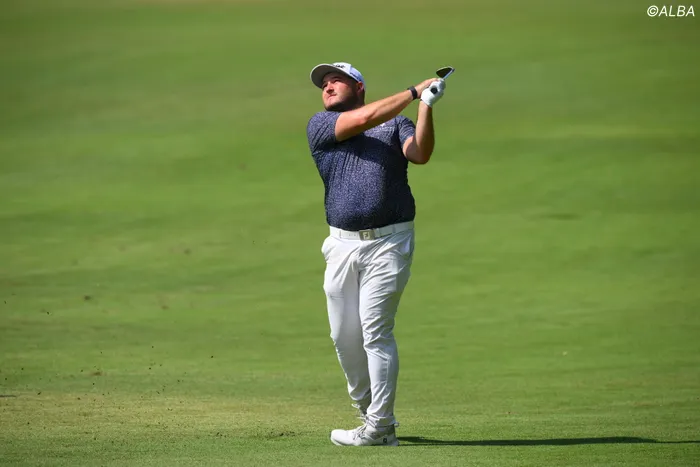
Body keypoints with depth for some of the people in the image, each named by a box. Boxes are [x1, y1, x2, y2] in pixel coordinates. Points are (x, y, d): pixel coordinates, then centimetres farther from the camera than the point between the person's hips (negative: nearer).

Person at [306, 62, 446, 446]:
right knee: (344, 337, 4)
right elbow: (364, 118, -7)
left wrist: (427, 107, -19)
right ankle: (368, 415, 21)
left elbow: (420, 154, -9)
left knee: (375, 331, -10)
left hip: (388, 242, -3)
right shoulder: (320, 126, 9)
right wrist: (416, 92, -6)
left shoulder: (396, 124, 10)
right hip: (343, 244, 3)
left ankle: (380, 428, -7)